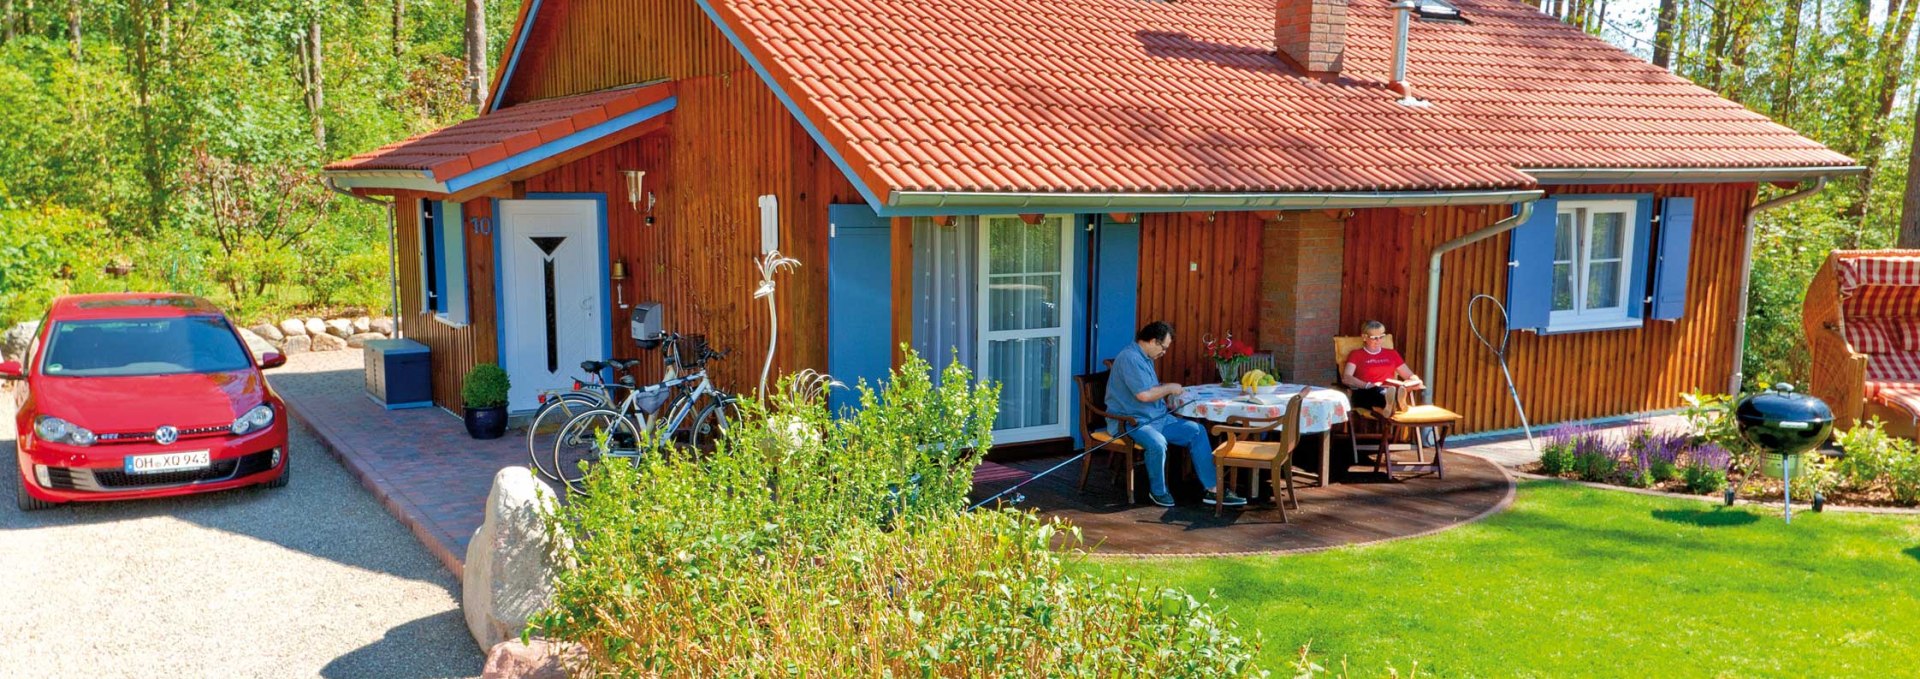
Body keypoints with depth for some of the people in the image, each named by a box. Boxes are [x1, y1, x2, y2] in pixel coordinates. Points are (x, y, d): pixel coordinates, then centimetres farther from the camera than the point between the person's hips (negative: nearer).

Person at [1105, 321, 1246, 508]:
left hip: (1156, 418, 11)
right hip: (1131, 421, -11)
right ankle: (1158, 492, -12)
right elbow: (1144, 395, -28)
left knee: (1196, 431, 4)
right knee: (1157, 443, -38)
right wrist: (1169, 388, -12)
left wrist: (1166, 389, 9)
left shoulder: (1145, 357, 15)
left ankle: (1213, 489, 4)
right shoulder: (1130, 358, -19)